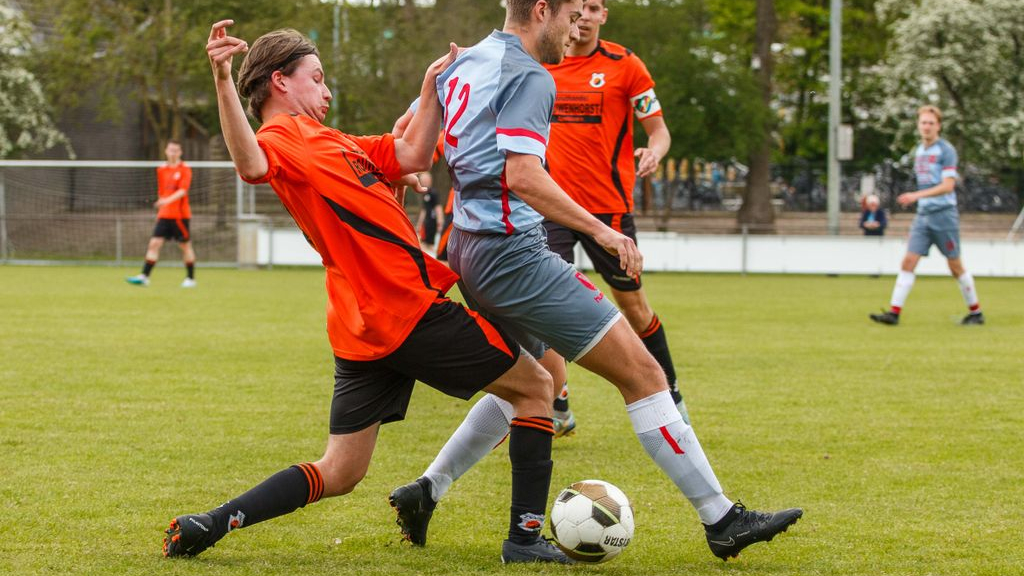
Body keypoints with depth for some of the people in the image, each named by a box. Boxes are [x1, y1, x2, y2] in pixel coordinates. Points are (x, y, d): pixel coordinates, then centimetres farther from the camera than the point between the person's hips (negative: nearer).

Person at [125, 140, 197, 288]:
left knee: (185, 246, 4)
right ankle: (144, 276, -9)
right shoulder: (161, 170, 11)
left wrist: (168, 200, -33)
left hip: (180, 214, -4)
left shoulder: (185, 170, -5)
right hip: (164, 215, 4)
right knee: (154, 243, -6)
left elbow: (182, 191, -19)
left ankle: (191, 279, 15)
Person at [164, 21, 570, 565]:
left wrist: (432, 89, 11)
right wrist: (223, 81, -46)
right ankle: (525, 536, 4)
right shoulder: (280, 139, -9)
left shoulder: (326, 140, 20)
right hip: (409, 311, -9)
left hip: (364, 330, 9)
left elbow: (413, 155, 20)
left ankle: (206, 525, -1)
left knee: (338, 474, 10)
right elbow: (252, 165, -34)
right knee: (535, 386, 7)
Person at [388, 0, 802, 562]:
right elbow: (521, 177, -24)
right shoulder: (528, 77, -14)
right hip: (511, 252, -10)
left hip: (467, 250, 10)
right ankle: (722, 520, -8)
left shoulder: (463, 63, 13)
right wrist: (599, 230, -22)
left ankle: (424, 492, 24)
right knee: (641, 372, -8)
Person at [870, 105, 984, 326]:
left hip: (944, 215, -6)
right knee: (908, 262, -6)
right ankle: (894, 312, -11)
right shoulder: (919, 150, 13)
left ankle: (975, 312, 16)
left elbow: (947, 185, -19)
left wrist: (917, 195, -27)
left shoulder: (946, 150, -10)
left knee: (955, 266, 2)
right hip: (923, 216, 6)